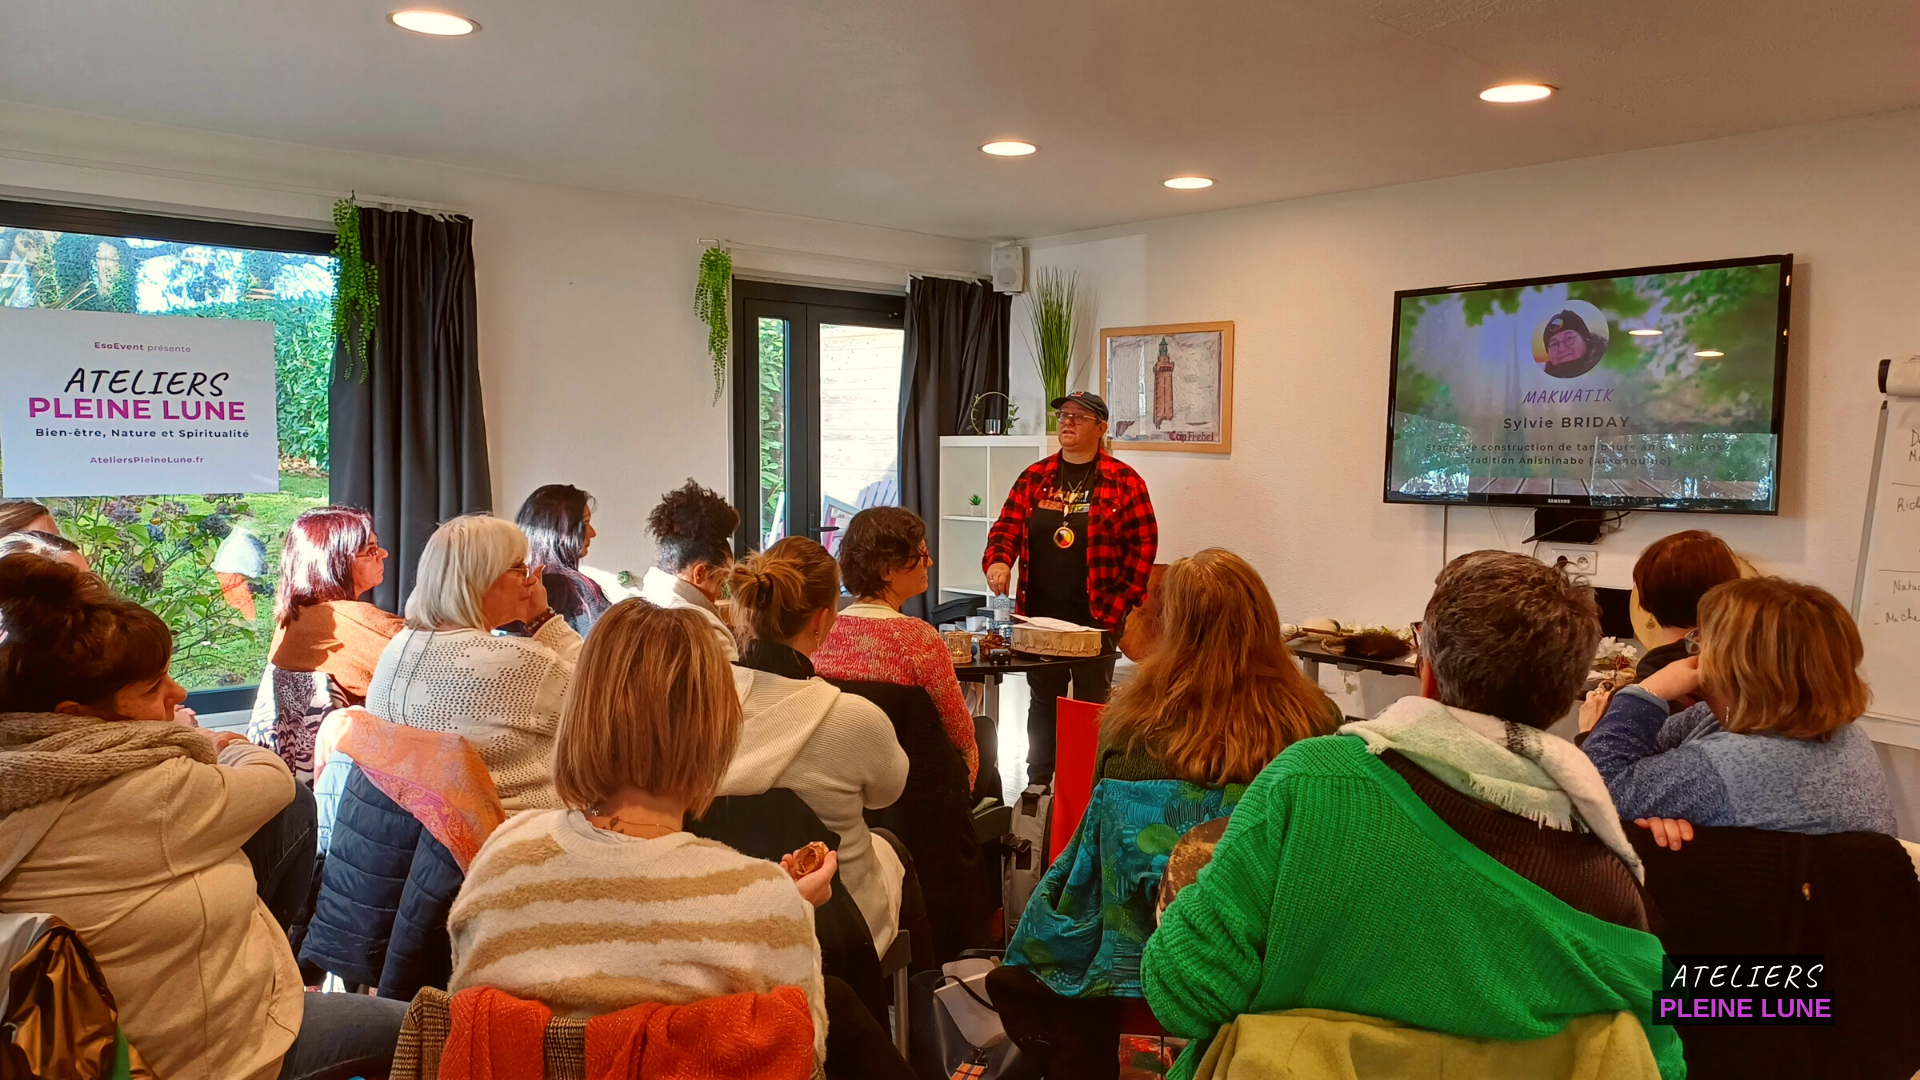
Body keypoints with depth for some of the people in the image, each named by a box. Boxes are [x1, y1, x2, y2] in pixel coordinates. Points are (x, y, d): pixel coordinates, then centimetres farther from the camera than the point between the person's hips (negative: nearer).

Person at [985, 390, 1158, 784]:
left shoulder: (1124, 482, -4)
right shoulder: (1034, 477, 8)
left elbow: (1144, 544, -5)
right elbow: (1006, 527, 6)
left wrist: (1121, 602, -10)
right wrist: (997, 561, -15)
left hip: (1097, 618, -4)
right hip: (1039, 616, 4)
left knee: (1092, 704, 5)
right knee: (1043, 701, 14)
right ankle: (1037, 784, 25)